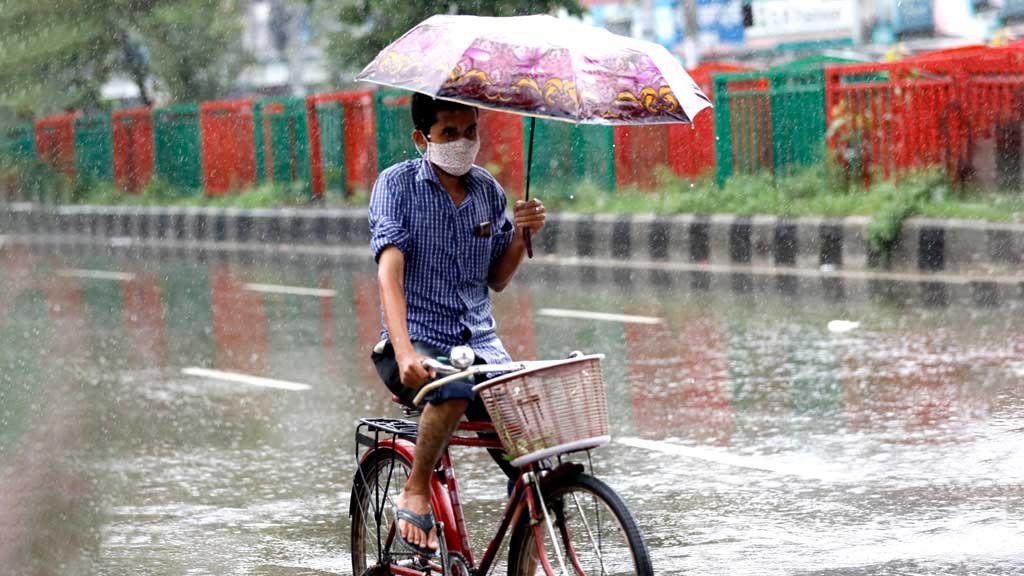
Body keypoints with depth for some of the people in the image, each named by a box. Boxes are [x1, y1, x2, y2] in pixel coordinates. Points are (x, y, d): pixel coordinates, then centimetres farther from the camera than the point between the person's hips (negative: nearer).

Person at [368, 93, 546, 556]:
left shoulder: (489, 191, 10)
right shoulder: (397, 184, -5)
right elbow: (390, 272, -17)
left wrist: (521, 234, -4)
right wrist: (405, 353, -31)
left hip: (479, 343, 4)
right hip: (417, 343, -4)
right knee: (455, 390, -39)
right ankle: (416, 492, -16)